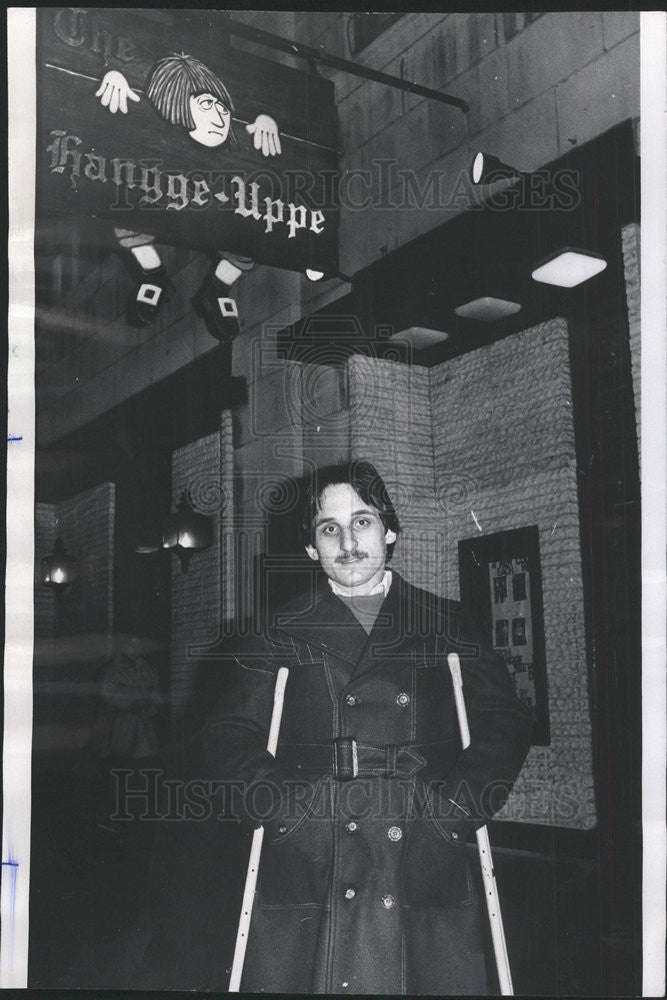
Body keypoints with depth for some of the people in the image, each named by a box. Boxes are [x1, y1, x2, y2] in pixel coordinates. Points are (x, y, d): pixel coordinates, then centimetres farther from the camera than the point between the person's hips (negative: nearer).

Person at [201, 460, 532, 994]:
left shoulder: (447, 625, 13)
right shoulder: (282, 635, 12)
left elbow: (505, 724, 9)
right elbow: (229, 735, 9)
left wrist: (461, 804, -6)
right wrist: (278, 800, -8)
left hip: (429, 879, 1)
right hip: (307, 877, 0)